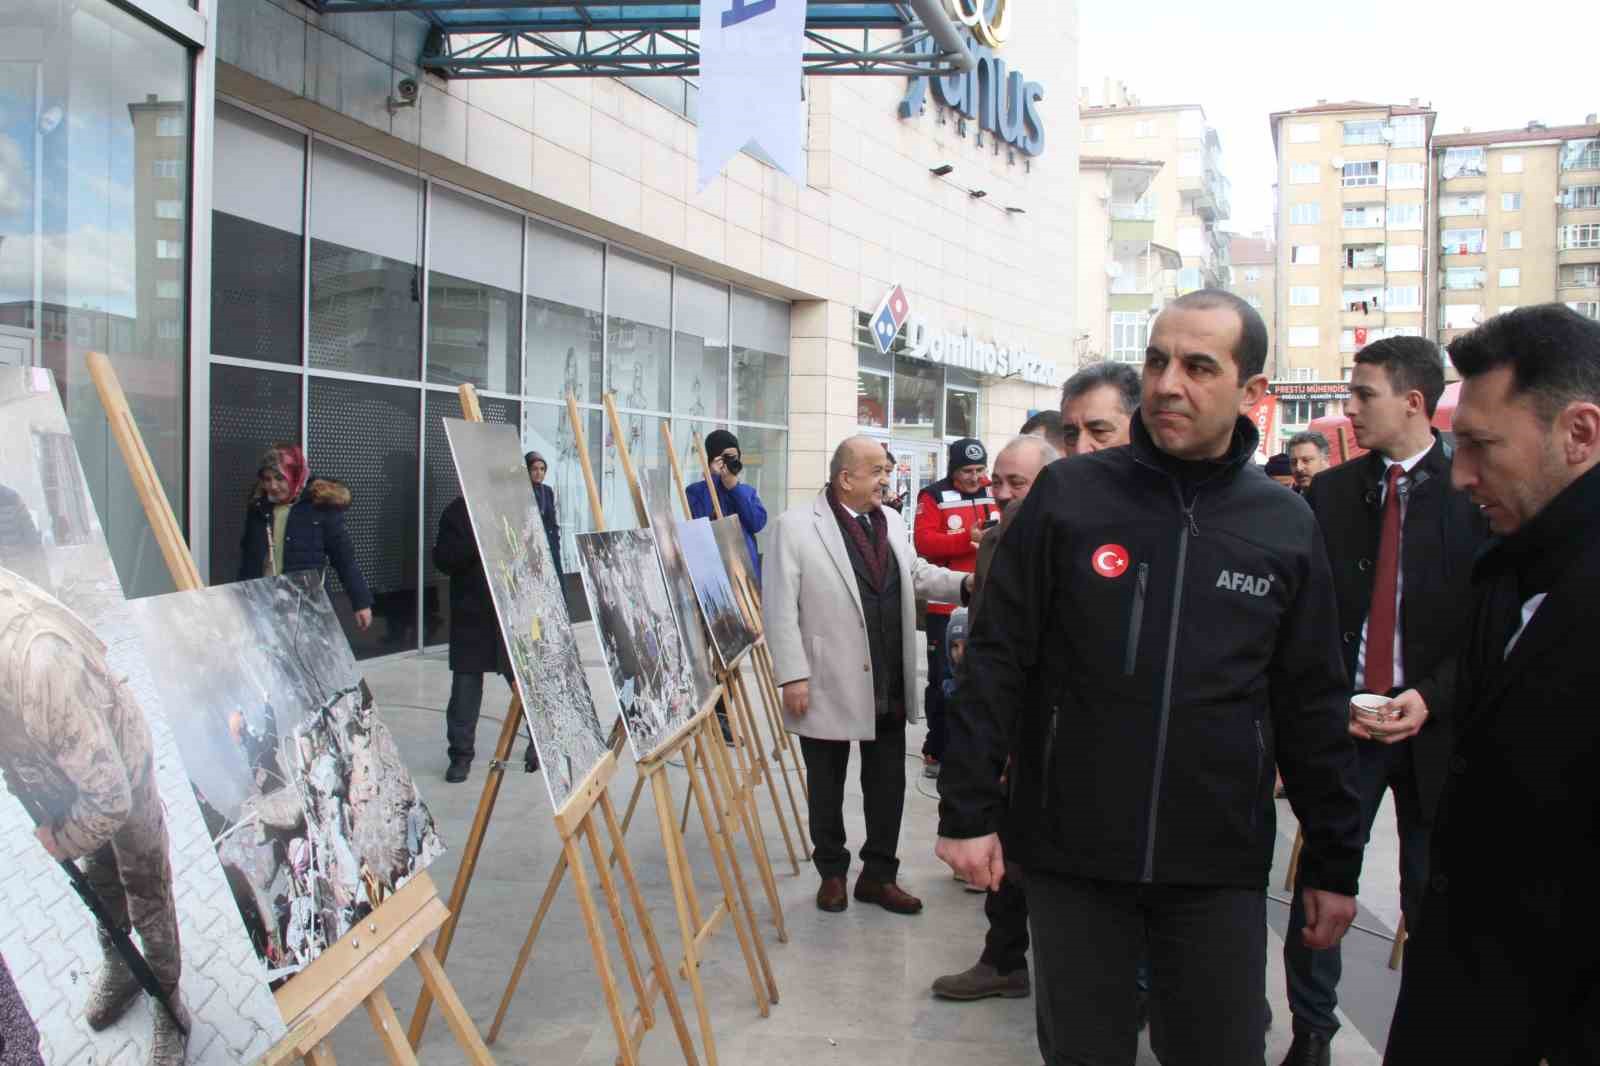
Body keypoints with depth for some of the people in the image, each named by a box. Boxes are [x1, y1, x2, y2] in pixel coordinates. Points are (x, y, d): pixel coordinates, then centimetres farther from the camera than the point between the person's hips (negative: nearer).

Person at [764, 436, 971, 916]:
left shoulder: (891, 524, 8)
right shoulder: (795, 525, -11)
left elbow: (917, 575, 20)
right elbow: (780, 606, -13)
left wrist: (966, 583, 2)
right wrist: (793, 676, -17)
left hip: (889, 688, 6)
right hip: (829, 686, -5)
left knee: (888, 783, 12)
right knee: (827, 786, 11)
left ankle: (878, 875, 27)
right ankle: (832, 873, 28)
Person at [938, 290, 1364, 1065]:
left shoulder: (1286, 526, 2)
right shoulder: (1068, 495, -4)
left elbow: (1312, 707, 6)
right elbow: (998, 662, -3)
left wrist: (1334, 863, 8)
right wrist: (967, 810, -6)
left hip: (1219, 866, 1)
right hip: (1071, 855, -1)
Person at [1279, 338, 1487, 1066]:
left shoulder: (1474, 493, -4)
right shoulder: (1329, 495, 4)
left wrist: (1431, 698, -14)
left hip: (1434, 725, -2)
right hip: (1344, 718, 2)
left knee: (1432, 895, 8)